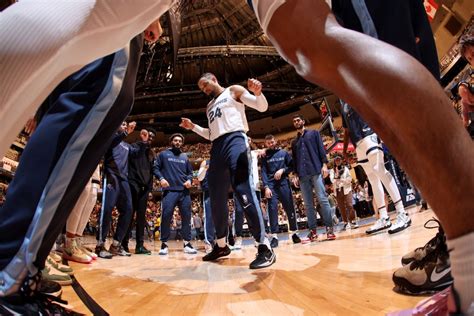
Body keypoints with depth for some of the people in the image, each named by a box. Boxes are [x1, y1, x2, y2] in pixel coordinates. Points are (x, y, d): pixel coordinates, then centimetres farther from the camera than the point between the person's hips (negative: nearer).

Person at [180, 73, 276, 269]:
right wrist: (193, 127, 21)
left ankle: (265, 247, -21)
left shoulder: (234, 91, 14)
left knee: (243, 191, -21)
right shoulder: (209, 107, 31)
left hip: (235, 140, -7)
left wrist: (258, 93, -16)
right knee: (217, 200, 5)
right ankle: (221, 245, 19)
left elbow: (262, 107, 4)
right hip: (217, 147, 7)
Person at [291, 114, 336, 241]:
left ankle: (329, 228, -7)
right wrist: (295, 175, 10)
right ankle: (313, 231, 3)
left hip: (316, 171, -4)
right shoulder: (294, 142, 23)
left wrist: (324, 165, -9)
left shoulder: (314, 133, 13)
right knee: (308, 204, 1)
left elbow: (321, 149, 3)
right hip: (302, 175, 4)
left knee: (322, 199, -10)